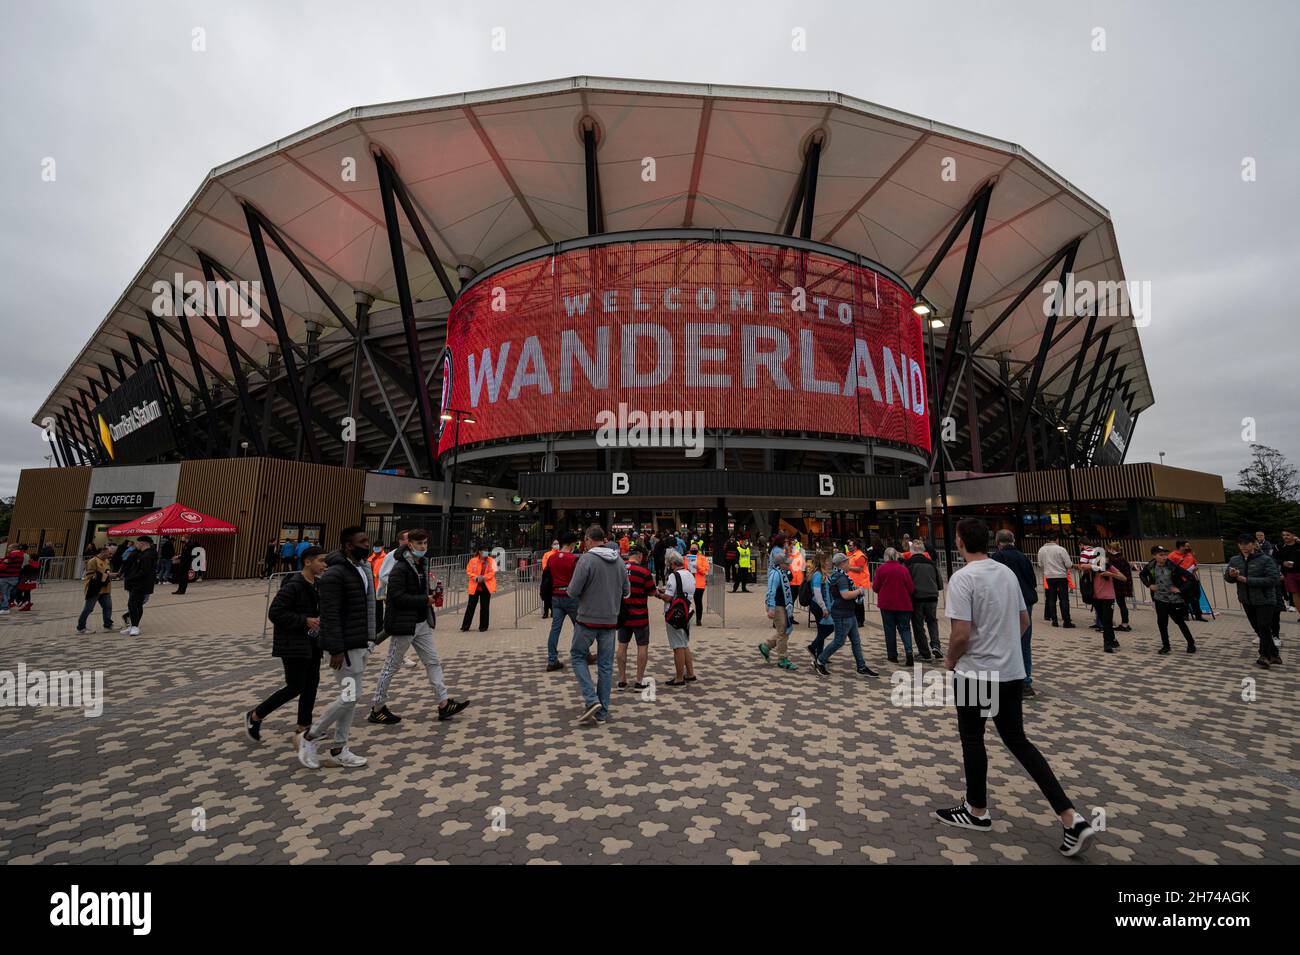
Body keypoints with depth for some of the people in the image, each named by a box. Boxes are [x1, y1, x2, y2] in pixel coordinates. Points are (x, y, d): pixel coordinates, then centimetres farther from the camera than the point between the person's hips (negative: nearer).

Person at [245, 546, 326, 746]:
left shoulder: (316, 584, 6)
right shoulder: (293, 585, -20)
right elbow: (274, 613, -21)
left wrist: (318, 620, 2)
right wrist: (304, 621, -22)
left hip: (311, 642, 8)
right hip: (293, 644, -8)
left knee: (311, 684, 10)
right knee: (295, 687, -1)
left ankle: (303, 729, 22)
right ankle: (254, 716, 21)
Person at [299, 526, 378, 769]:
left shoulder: (364, 568, 10)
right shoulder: (335, 574, -18)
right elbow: (330, 616, -21)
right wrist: (336, 650, -23)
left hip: (362, 644, 9)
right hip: (345, 647, -9)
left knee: (351, 697, 13)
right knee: (350, 696, -6)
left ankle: (338, 750, 25)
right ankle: (310, 737, 15)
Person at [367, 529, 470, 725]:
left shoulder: (422, 564, 10)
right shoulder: (400, 568, -16)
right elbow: (398, 597, -23)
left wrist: (431, 595, 0)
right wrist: (425, 600, -20)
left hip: (422, 623, 8)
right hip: (403, 624, -8)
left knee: (433, 662, 7)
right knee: (392, 665, 5)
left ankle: (444, 704, 12)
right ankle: (377, 709, 21)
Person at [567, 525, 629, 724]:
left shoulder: (586, 559, -14)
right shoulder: (619, 561, 3)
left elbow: (573, 591, -16)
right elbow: (627, 591, 9)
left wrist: (570, 589, 6)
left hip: (588, 619, -4)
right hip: (611, 620, 5)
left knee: (577, 656, 15)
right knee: (606, 665, 11)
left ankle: (591, 699, 2)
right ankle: (602, 712, 17)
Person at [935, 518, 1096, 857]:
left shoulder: (962, 578, -20)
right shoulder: (1008, 573, 5)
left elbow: (961, 634, -23)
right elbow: (1024, 621, 14)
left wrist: (950, 660, -5)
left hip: (977, 673, -7)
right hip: (1012, 671, 7)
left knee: (972, 740, 11)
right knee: (1017, 741, 16)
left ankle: (977, 811, 25)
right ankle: (1071, 818, 11)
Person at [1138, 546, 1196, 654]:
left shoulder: (1172, 566, -17)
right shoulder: (1151, 566, -6)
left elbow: (1190, 577, -16)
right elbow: (1142, 575, 13)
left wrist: (1181, 589, -18)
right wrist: (1149, 585, 0)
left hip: (1175, 599, -2)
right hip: (1160, 599, 2)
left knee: (1180, 621, 11)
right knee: (1161, 622, 0)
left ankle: (1191, 643, 31)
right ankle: (1165, 645, 12)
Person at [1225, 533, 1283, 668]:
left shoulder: (1265, 559, -13)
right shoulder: (1234, 560, 1)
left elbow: (1273, 579, -20)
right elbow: (1227, 578, 6)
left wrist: (1247, 580, -23)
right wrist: (1231, 575, -17)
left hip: (1265, 600, -5)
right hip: (1247, 601, 5)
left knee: (1264, 629, -2)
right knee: (1257, 629, 14)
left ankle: (1265, 656, 11)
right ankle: (1274, 654, 29)